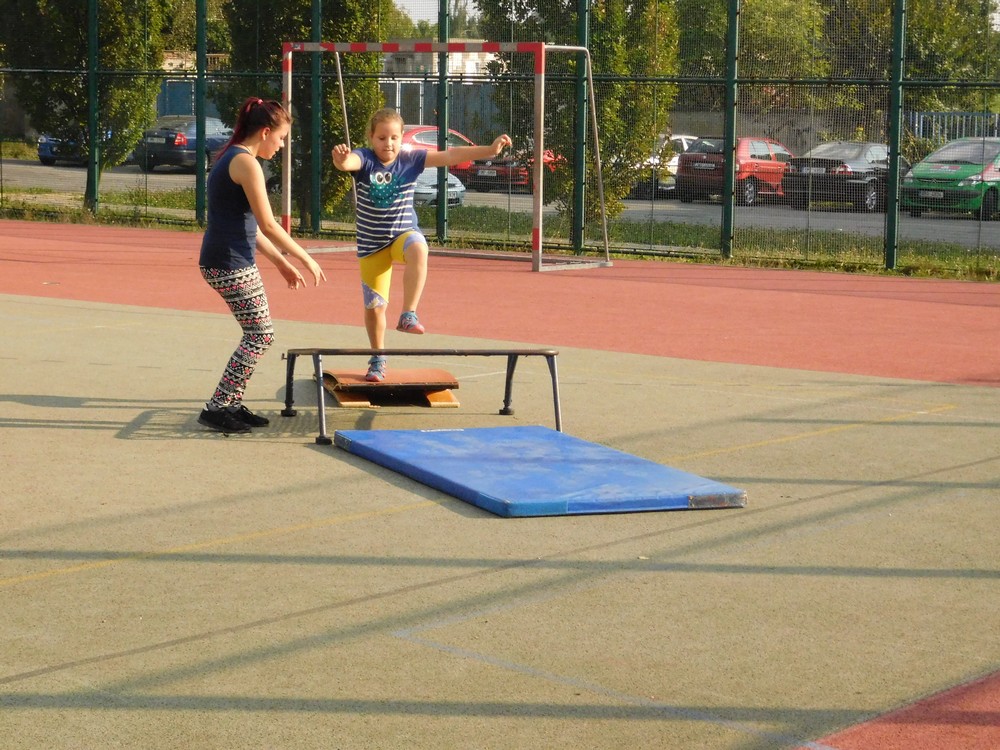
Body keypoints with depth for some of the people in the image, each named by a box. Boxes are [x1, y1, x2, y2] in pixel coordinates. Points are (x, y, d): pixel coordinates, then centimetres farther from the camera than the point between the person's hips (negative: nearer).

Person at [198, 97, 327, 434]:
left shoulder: (231, 159, 17)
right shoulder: (246, 163, -14)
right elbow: (267, 225, -16)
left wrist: (282, 262, 21)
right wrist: (306, 259, -8)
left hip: (224, 262, 10)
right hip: (231, 265, -10)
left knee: (257, 334, 14)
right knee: (261, 334, -5)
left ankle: (232, 403, 18)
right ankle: (217, 408, -3)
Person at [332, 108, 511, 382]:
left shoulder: (410, 160, -7)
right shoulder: (364, 159, -13)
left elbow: (449, 156, -13)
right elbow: (348, 163, -37)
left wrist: (489, 150, -23)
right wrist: (340, 159, -62)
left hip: (404, 233, 0)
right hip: (372, 243, 0)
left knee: (418, 249, -38)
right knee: (374, 306, 6)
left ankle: (408, 315, -31)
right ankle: (378, 360, 31)